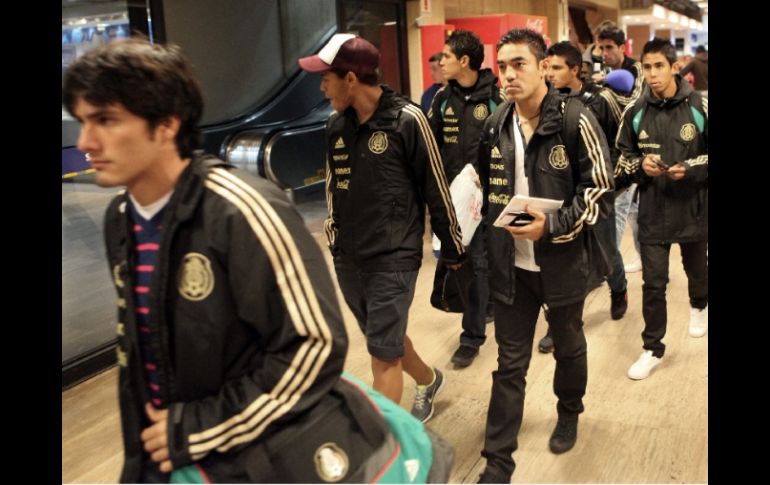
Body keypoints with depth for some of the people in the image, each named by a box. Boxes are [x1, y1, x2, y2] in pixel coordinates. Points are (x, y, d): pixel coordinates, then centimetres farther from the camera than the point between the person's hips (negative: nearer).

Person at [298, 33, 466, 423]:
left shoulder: (406, 120, -14)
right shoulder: (336, 126, 4)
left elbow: (436, 189, -8)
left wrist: (452, 248, -1)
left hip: (393, 257, -7)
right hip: (347, 258, 7)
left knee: (384, 355, -3)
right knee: (384, 339, 21)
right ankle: (428, 381, 49)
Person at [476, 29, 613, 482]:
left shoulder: (576, 120, -13)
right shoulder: (495, 126, 1)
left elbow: (601, 191, -14)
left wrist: (552, 225, -25)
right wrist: (493, 222, 5)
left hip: (564, 262, -2)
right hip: (511, 264, 3)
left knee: (569, 348, 21)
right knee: (510, 364, 6)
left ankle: (569, 414, 50)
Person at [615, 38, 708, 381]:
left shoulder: (700, 107, -10)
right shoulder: (636, 112, -3)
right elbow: (622, 158, 6)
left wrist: (690, 169, -21)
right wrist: (641, 166, -14)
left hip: (693, 208, 0)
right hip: (653, 210, 0)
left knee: (696, 268, 24)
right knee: (653, 283, 3)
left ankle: (699, 306, 57)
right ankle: (652, 348, 17)